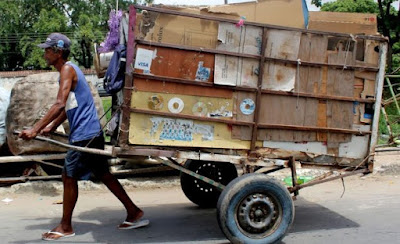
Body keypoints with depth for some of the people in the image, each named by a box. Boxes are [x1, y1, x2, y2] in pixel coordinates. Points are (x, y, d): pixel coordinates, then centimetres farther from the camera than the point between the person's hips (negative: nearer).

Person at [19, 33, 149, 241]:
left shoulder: (68, 70, -13)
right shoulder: (68, 70, 17)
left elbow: (60, 105, -26)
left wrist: (35, 129, -29)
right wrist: (52, 127, 18)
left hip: (84, 135, -10)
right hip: (90, 133, 10)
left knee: (69, 177, 0)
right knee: (103, 174, 14)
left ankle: (65, 227, 12)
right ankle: (134, 213, 20)